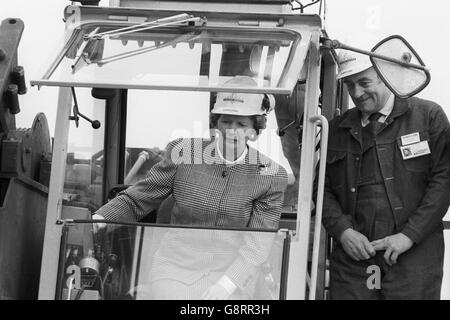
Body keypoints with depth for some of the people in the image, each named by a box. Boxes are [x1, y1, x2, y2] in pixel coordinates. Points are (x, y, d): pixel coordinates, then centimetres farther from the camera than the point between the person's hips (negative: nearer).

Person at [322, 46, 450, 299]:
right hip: (352, 257, 3)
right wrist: (342, 230, -5)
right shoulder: (338, 129, 15)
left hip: (413, 258, -2)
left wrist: (409, 235, -11)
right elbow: (323, 189, 13)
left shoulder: (429, 116, 4)